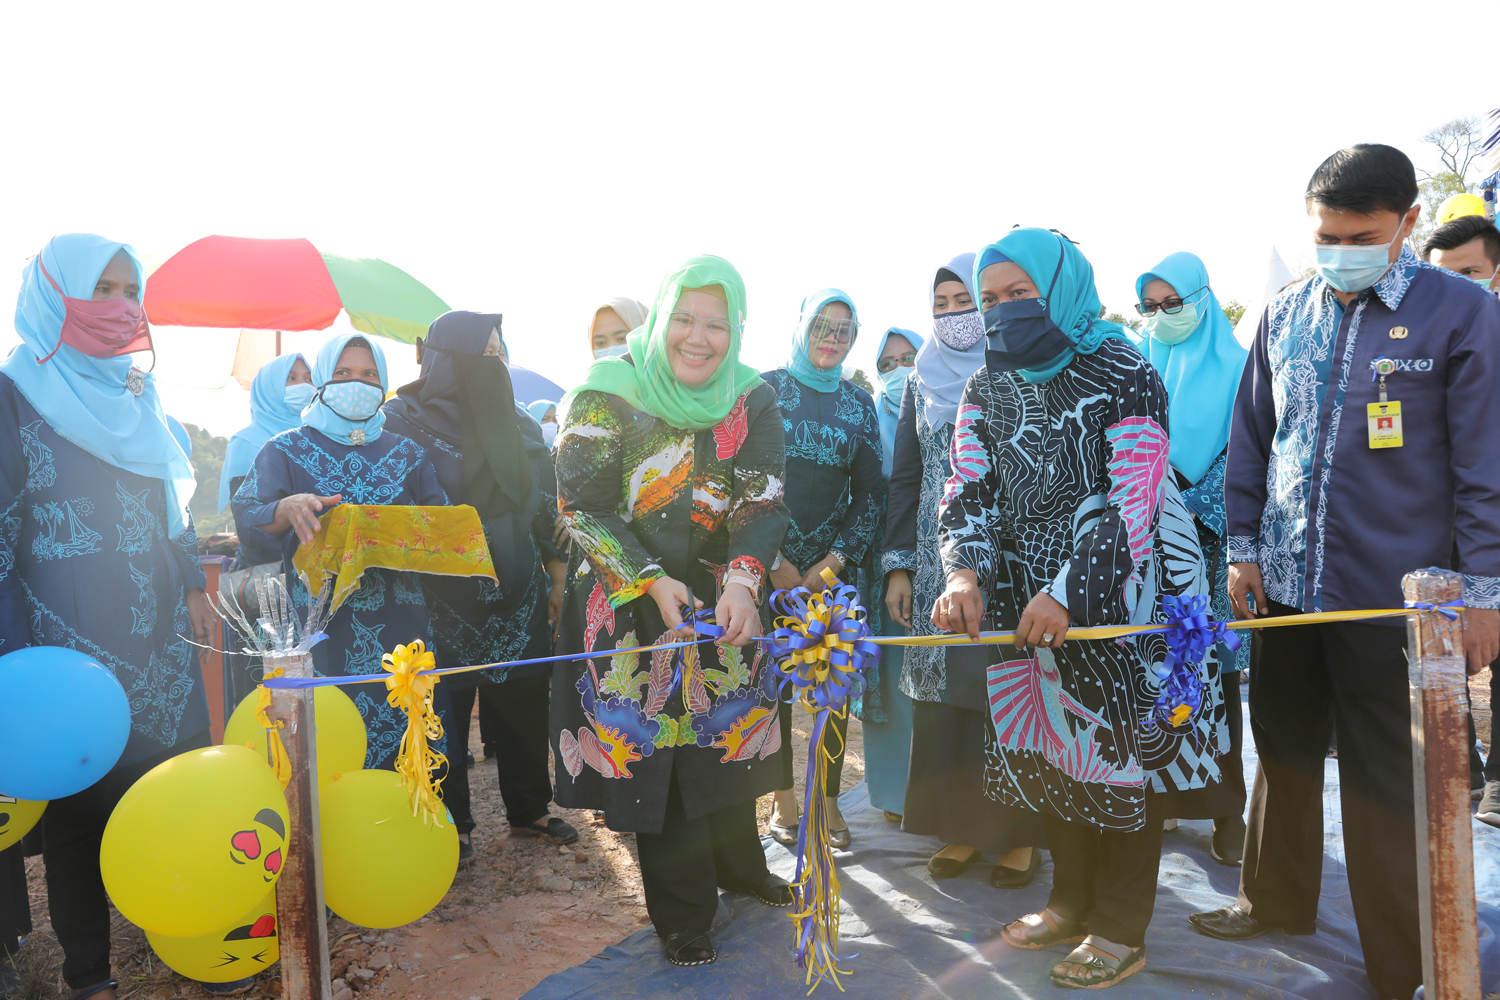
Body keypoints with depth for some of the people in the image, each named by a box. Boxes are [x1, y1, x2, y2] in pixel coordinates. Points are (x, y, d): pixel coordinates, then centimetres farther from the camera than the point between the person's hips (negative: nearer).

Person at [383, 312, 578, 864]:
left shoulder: (518, 423, 9)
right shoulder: (402, 420, -6)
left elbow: (545, 504, 13)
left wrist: (555, 570, 10)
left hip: (516, 591, 5)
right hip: (445, 595, -4)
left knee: (525, 698, 12)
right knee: (448, 708, 5)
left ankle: (529, 809, 30)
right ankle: (453, 823, 22)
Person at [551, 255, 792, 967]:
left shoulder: (753, 400, -2)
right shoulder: (609, 393, -12)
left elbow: (763, 499, -8)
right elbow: (582, 506, -13)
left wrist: (743, 579, -26)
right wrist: (653, 582, -22)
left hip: (725, 596, 4)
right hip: (629, 601, -3)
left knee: (730, 735, 17)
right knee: (651, 744, 3)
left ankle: (739, 866, 42)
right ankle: (681, 912, 21)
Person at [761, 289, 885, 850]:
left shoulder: (858, 403, 9)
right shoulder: (766, 388, 2)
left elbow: (871, 493, 7)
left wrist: (833, 562, -6)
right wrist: (771, 560, -9)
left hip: (834, 565, 2)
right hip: (769, 562, -2)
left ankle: (828, 799, 13)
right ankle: (783, 796, 16)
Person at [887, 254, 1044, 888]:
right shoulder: (922, 383, 14)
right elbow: (905, 479, 14)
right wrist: (898, 566, 7)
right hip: (937, 563, 4)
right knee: (943, 692, 5)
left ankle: (1019, 833, 12)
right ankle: (962, 826, 18)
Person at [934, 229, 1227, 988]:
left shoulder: (1124, 376, -12)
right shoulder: (986, 389, 5)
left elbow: (1133, 504, -19)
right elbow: (969, 492, -1)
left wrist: (1068, 591, -26)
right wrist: (965, 573, -20)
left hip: (1121, 593, -5)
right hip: (1029, 600, 6)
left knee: (1122, 749, 2)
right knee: (1047, 745, 12)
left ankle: (1120, 931, 18)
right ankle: (1073, 900, 32)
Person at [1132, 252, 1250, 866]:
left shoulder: (1232, 366, 2)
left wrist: (1191, 509, -12)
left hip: (1211, 534, -2)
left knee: (1214, 668, -1)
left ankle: (1225, 808, 8)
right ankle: (1158, 796, 13)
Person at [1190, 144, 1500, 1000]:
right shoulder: (1284, 316, 6)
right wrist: (1244, 547, 9)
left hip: (1394, 593, -4)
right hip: (1286, 583, 5)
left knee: (1388, 783, 4)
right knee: (1284, 751, 18)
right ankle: (1278, 901, 38)